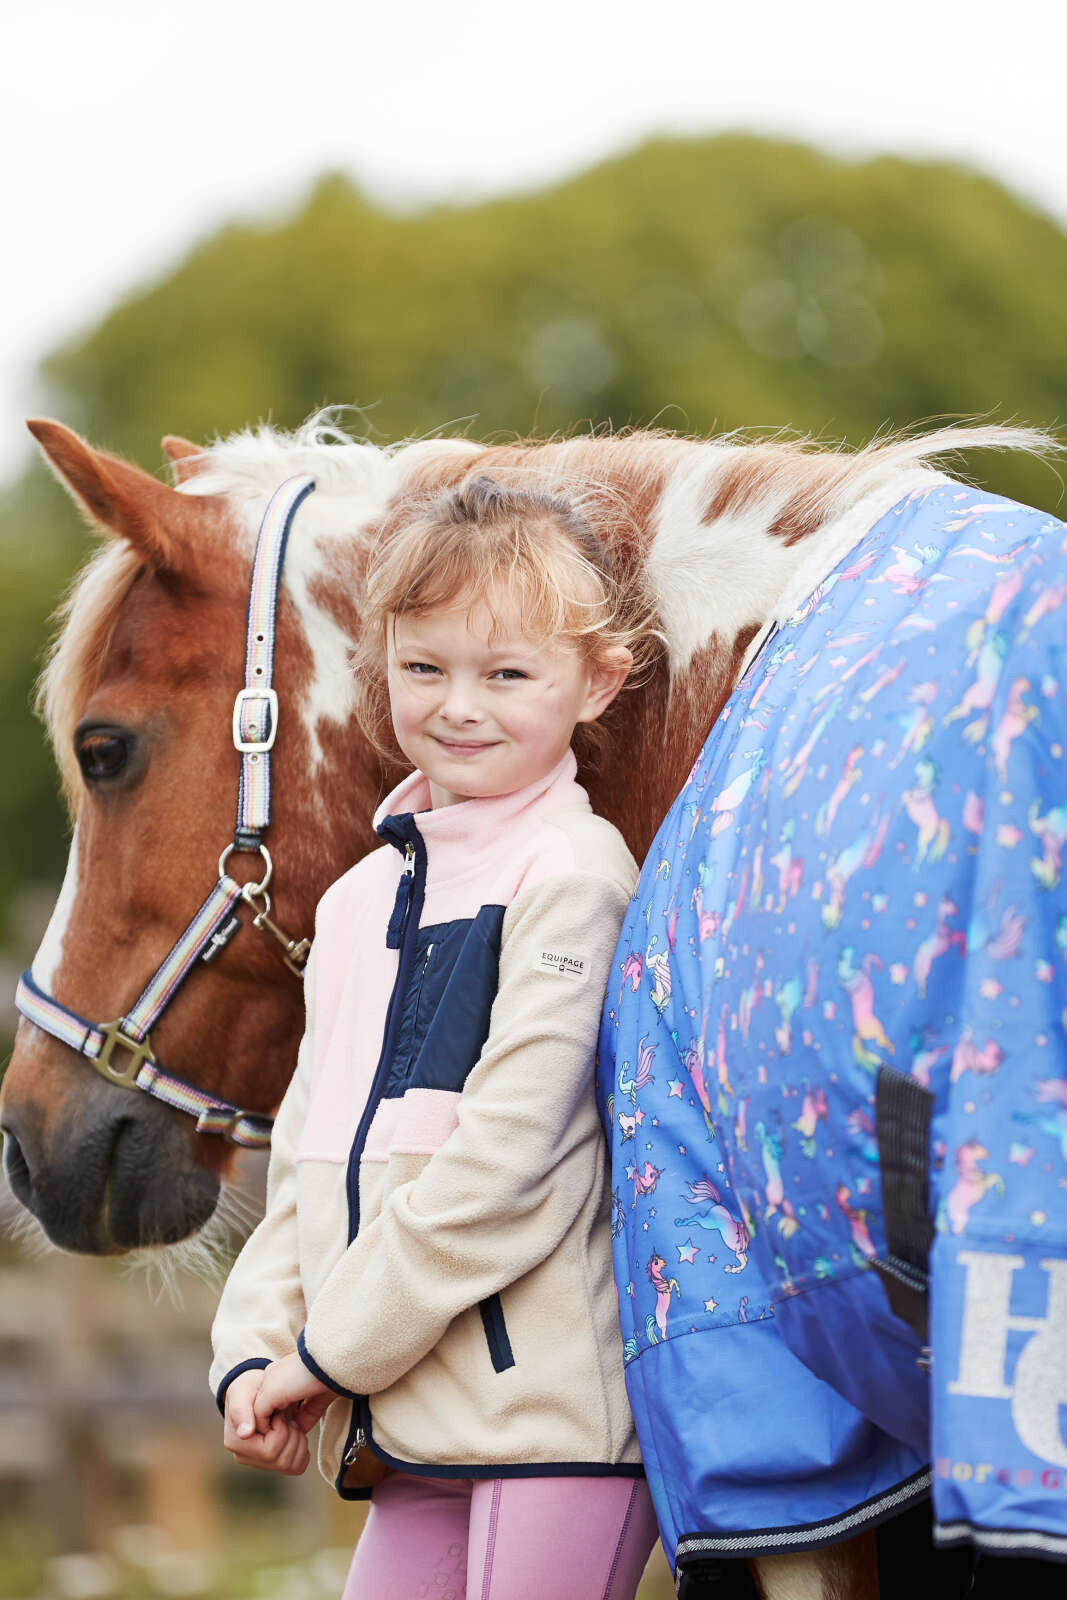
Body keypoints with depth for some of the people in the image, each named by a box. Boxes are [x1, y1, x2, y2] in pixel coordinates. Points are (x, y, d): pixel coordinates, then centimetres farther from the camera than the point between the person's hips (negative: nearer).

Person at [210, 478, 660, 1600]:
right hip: (413, 1431, 7)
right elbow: (309, 1155, 20)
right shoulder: (358, 901, 17)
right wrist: (256, 1348, 5)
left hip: (552, 1411, -7)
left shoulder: (572, 874, -8)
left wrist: (335, 1348, -10)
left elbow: (507, 1157, -14)